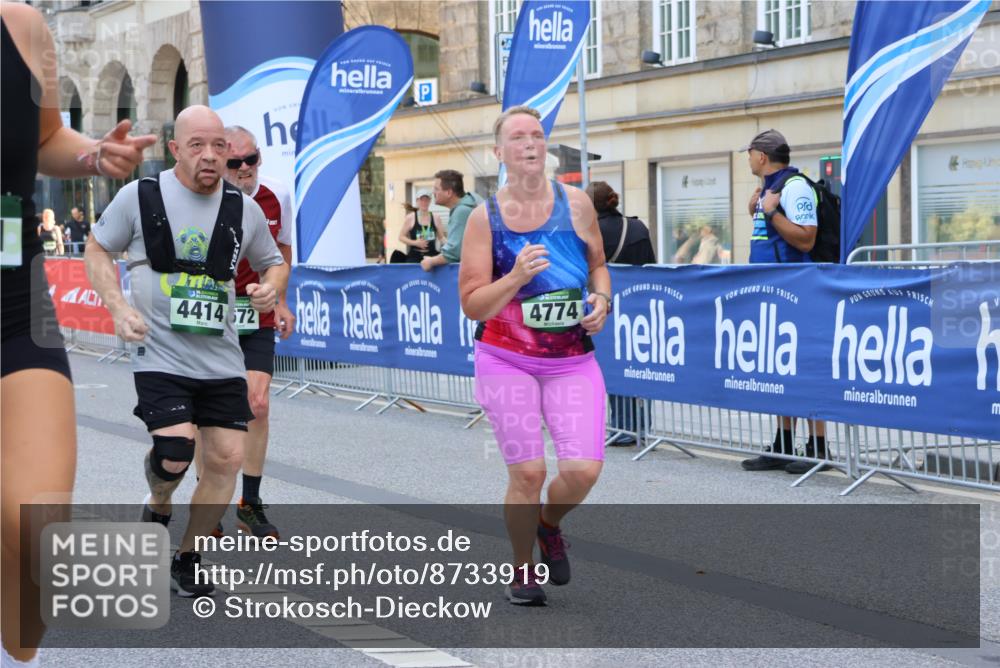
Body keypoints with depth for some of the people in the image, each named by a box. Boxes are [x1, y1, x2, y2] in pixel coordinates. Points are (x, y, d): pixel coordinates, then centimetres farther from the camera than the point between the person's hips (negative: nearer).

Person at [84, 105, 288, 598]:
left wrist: (271, 287, -5)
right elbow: (96, 250, 7)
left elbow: (273, 262, 19)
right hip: (159, 354, -4)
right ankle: (157, 506, 18)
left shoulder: (244, 209, 5)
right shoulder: (139, 196, -3)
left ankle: (187, 560, 21)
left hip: (222, 359, 4)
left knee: (227, 459, 0)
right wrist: (118, 307, -8)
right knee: (175, 453, -20)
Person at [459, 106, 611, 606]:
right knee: (527, 472, -3)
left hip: (573, 359, 2)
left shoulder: (576, 203, 1)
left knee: (584, 469, -10)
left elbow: (597, 264, 17)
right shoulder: (485, 217, -4)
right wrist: (517, 276, -21)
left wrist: (601, 299, -3)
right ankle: (523, 570, 23)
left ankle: (549, 526, 25)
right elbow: (472, 305, -6)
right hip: (507, 360, -2)